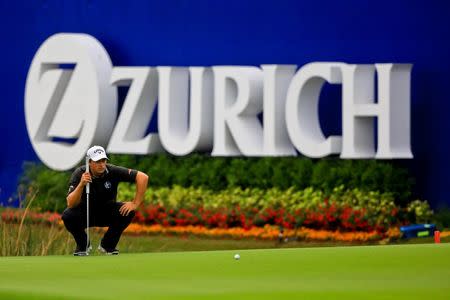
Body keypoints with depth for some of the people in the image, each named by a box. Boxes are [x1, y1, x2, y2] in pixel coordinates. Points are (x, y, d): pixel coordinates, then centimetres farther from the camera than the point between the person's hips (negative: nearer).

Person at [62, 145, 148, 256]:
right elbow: (70, 204, -31)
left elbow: (143, 177, -21)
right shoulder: (79, 174, -22)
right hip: (85, 215, -1)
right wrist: (81, 184, -46)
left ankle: (107, 245, -2)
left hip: (107, 214, 1)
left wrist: (135, 204, -25)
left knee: (128, 212, -26)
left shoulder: (112, 171, -21)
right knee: (68, 215, -32)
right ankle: (83, 245, -1)